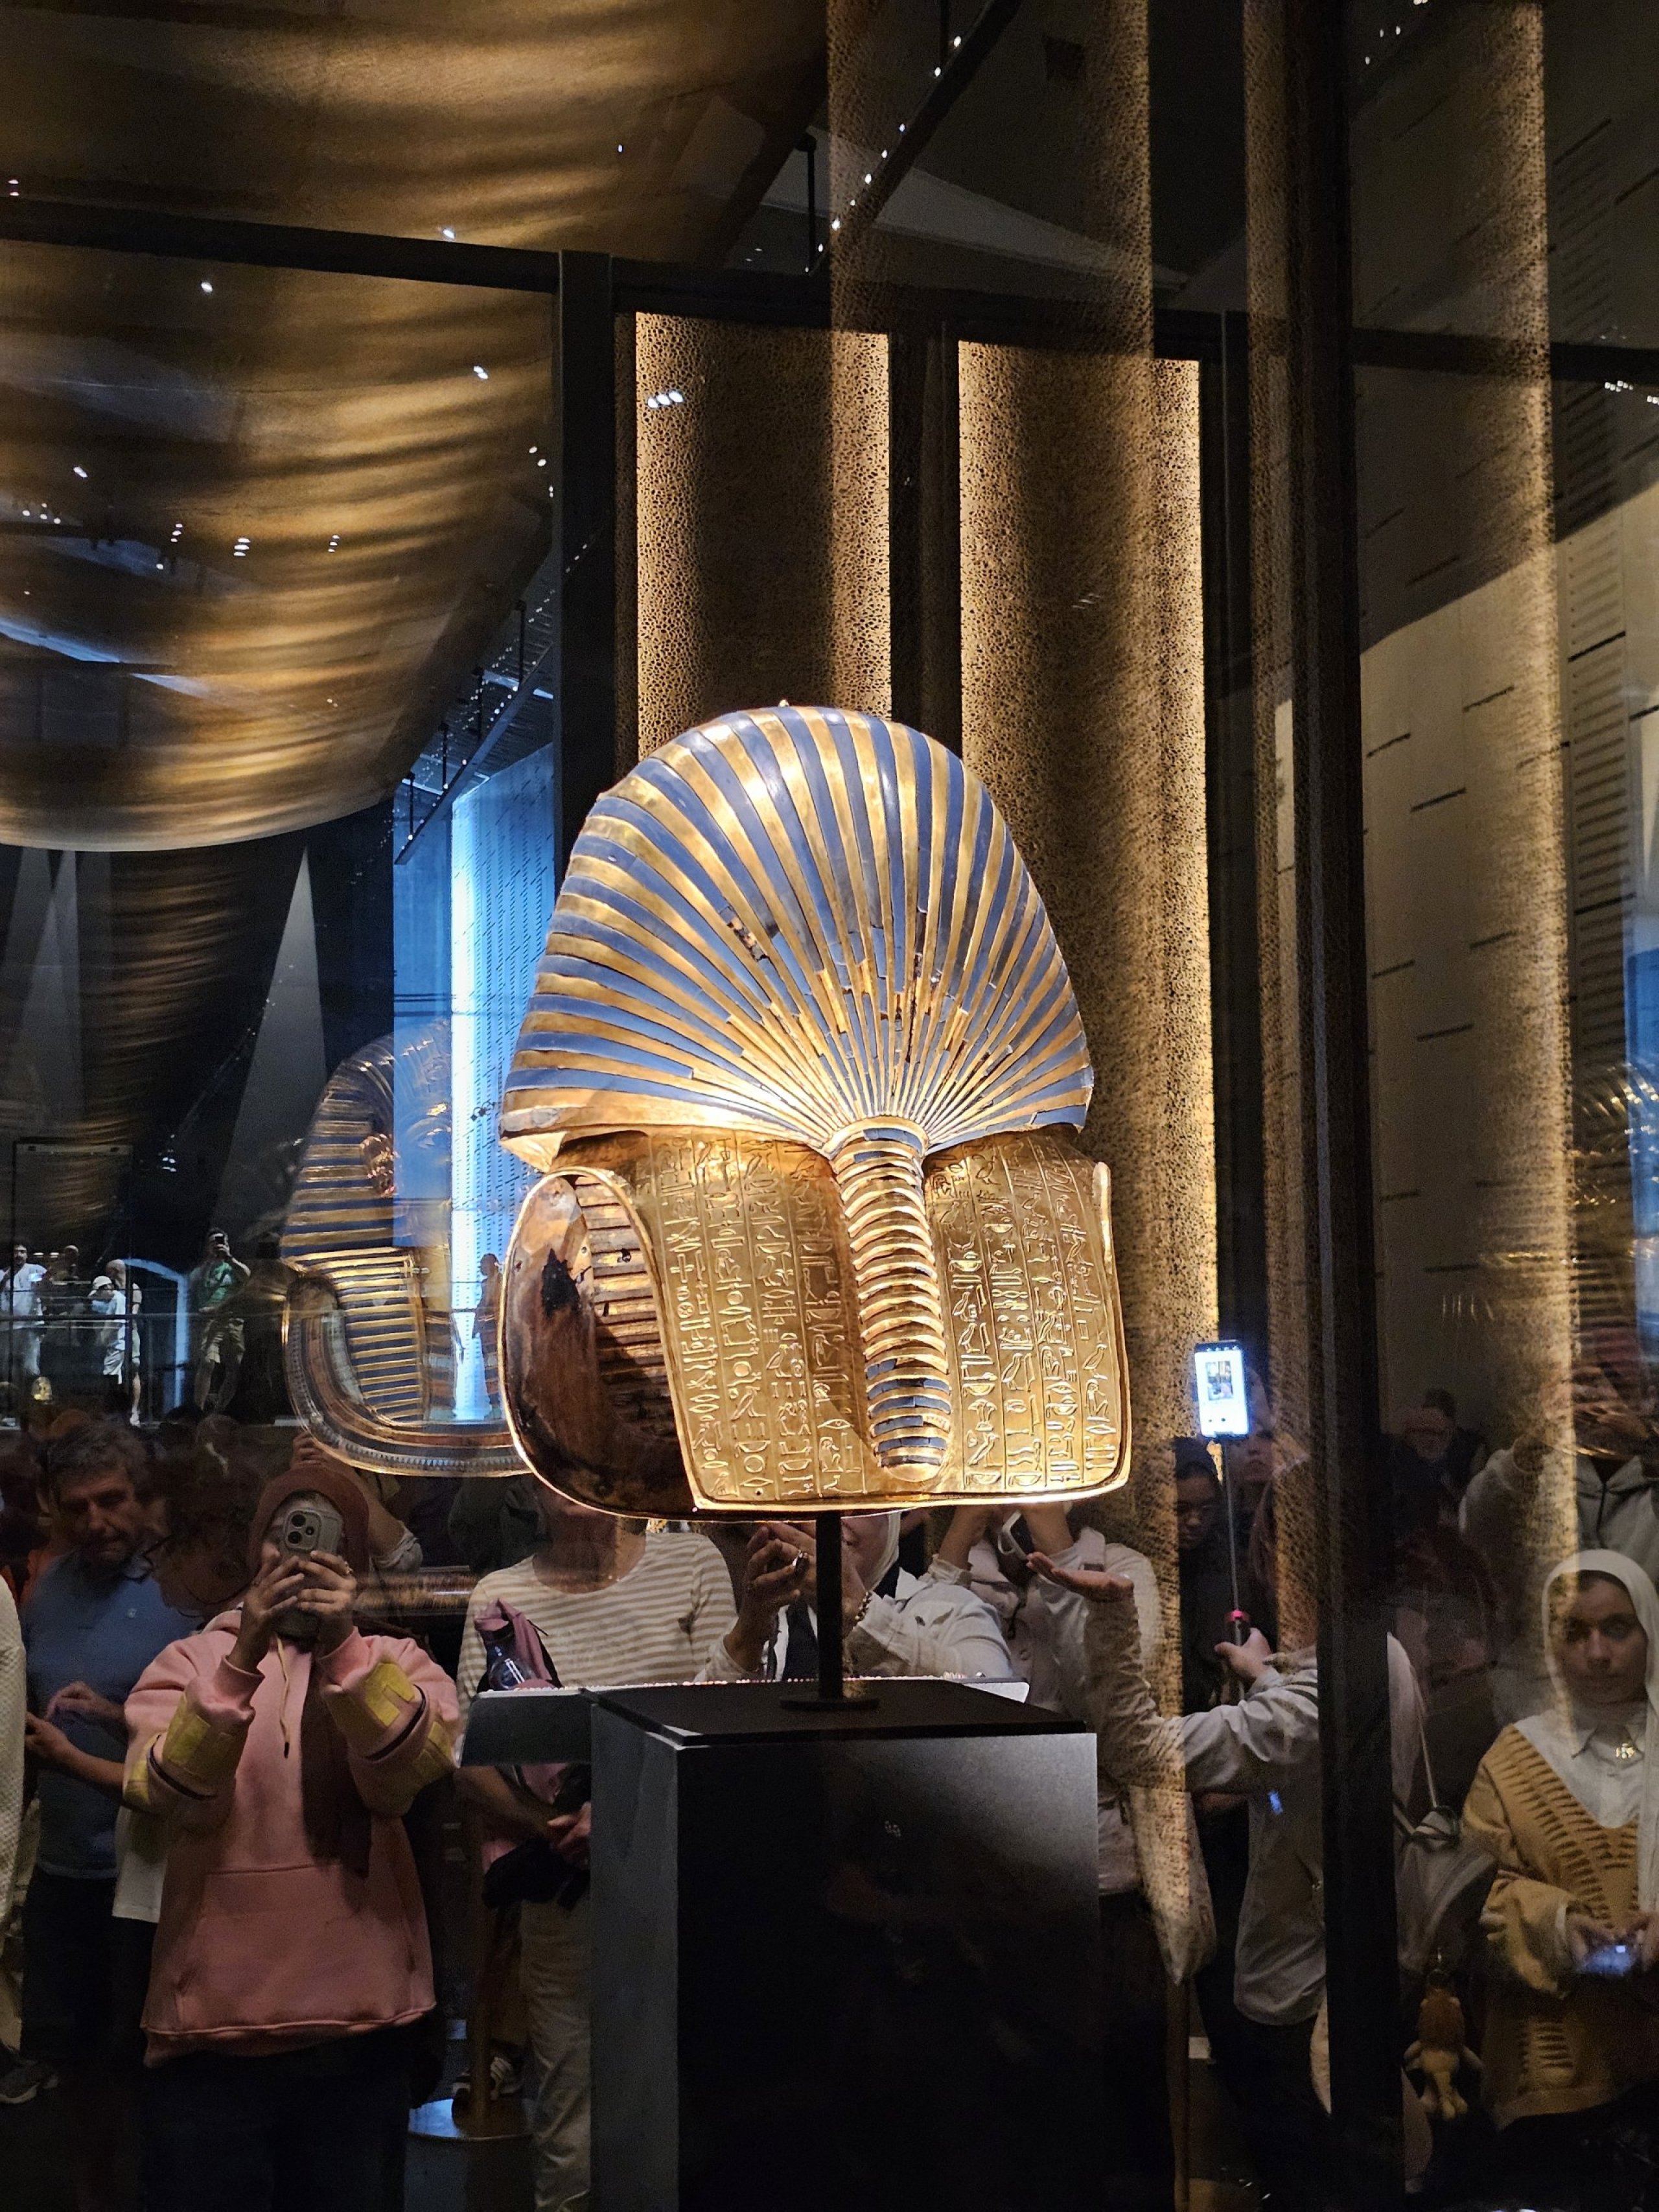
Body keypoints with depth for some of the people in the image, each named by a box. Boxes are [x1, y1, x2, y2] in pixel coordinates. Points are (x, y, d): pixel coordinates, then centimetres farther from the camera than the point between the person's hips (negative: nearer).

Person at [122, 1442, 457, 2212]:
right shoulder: (189, 1663, 2)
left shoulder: (396, 1664, 3)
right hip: (211, 2026, 0)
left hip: (357, 2019, 1)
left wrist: (343, 1645, -30)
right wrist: (242, 1659, -27)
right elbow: (166, 1794, -16)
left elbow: (409, 1767, -18)